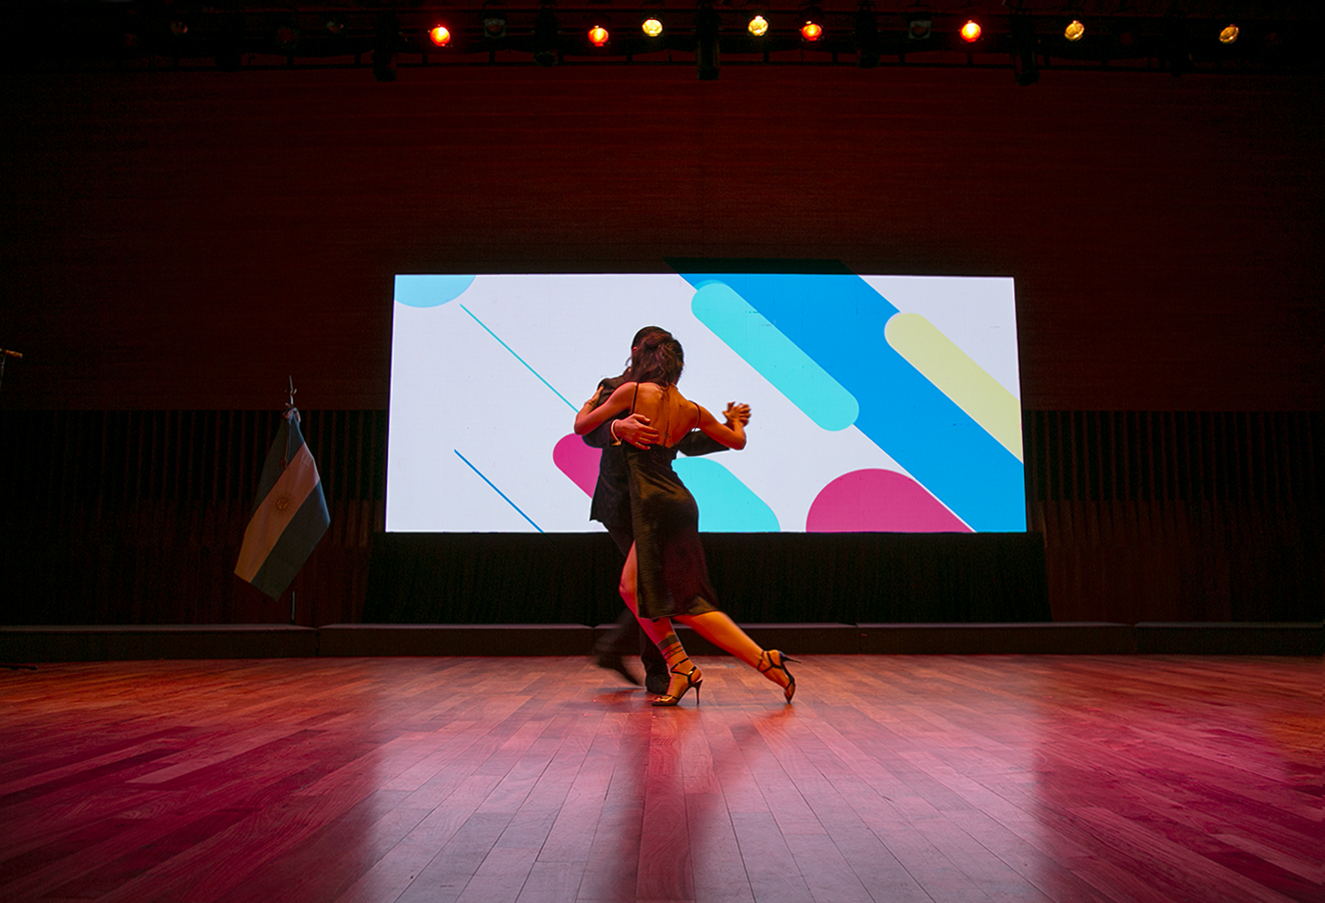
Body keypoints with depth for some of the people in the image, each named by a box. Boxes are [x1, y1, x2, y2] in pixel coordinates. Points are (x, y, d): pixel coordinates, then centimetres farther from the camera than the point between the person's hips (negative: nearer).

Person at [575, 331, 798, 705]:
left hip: (654, 503, -7)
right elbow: (737, 441, 25)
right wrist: (737, 420, 48)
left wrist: (588, 404, 30)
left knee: (686, 603, -4)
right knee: (632, 588, 13)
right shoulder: (691, 410, 13)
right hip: (677, 502, 7)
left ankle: (764, 659, -5)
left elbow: (582, 427, 7)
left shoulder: (633, 391, -2)